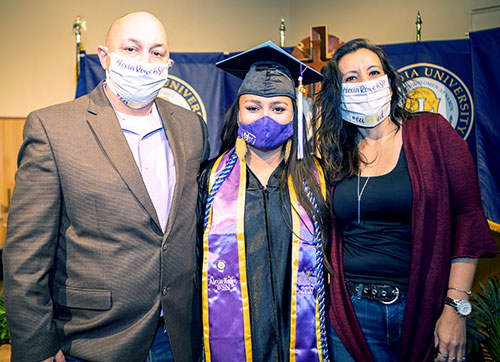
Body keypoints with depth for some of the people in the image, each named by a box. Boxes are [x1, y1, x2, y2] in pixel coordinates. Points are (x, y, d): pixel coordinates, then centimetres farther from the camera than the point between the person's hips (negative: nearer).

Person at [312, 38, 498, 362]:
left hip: (425, 308, -1)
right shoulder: (334, 154, 2)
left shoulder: (432, 132, -4)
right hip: (354, 311, 1)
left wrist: (456, 308, -12)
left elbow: (468, 216, -7)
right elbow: (328, 235, 6)